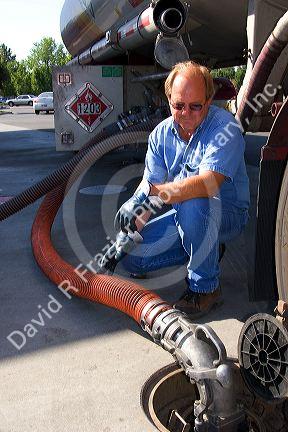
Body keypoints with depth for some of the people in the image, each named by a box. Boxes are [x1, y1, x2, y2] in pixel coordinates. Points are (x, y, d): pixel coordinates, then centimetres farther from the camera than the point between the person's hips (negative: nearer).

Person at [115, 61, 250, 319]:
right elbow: (149, 185, -2)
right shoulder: (161, 133, 0)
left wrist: (151, 193, -47)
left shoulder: (225, 128, -21)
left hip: (227, 214, -6)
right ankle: (206, 249, 13)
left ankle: (205, 287, -18)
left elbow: (208, 183, -38)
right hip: (185, 216, 6)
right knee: (131, 258, -3)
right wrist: (132, 229, -17)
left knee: (192, 201, -39)